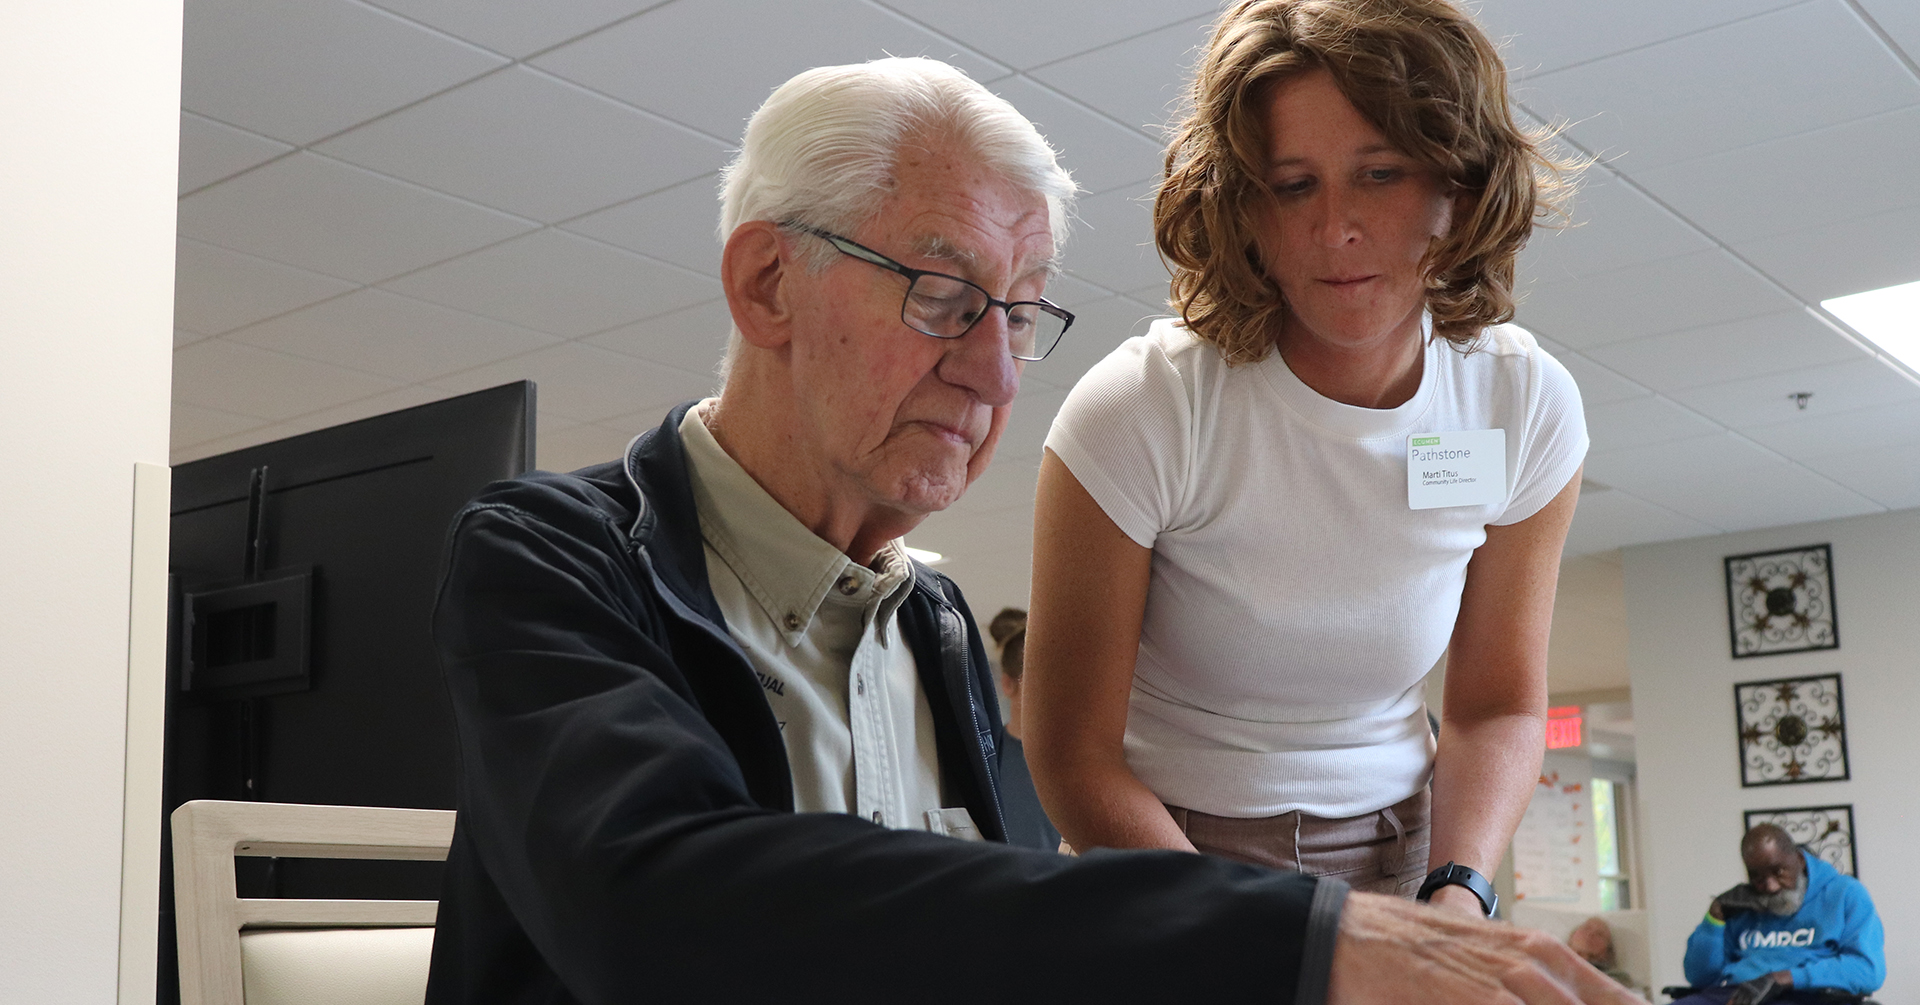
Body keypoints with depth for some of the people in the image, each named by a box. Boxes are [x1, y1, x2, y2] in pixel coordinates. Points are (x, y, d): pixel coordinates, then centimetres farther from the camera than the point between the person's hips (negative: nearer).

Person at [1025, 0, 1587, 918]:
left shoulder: (1531, 407, -9)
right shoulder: (1139, 410, -20)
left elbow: (1499, 707, 0)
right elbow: (1072, 752, -17)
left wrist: (1457, 896, -17)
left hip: (1397, 854, 3)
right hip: (1165, 846, -2)